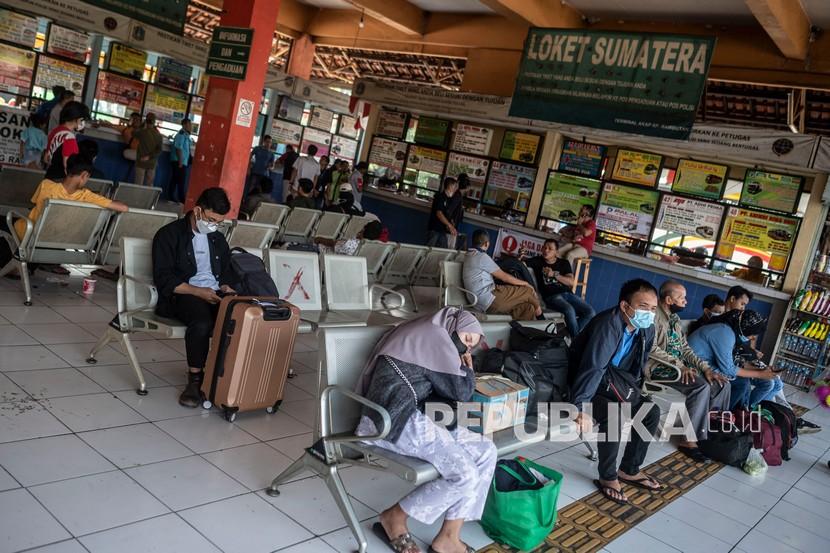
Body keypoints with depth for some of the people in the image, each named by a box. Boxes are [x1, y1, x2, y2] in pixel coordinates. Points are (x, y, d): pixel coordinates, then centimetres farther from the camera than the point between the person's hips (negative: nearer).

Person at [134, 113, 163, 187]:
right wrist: (149, 156, -8)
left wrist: (143, 127, 22)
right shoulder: (159, 135, 1)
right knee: (149, 185, 6)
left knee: (138, 184, -3)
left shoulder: (142, 132, -7)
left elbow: (134, 134, 15)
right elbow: (159, 150, -6)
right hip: (152, 164, 3)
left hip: (141, 162, -3)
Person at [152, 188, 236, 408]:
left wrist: (226, 288, 2)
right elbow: (164, 279, -7)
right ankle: (195, 379, -22)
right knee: (202, 322, -39)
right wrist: (198, 292, -18)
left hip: (215, 296, 5)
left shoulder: (218, 239, 21)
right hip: (182, 296, -5)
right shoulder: (169, 234, 2)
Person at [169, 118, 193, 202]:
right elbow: (178, 149, -19)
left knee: (175, 180, 12)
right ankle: (182, 200, -1)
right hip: (179, 162, -9)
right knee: (181, 182, -5)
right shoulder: (181, 134, -15)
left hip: (182, 162, 9)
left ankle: (171, 197, 18)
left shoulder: (186, 135, 13)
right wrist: (180, 162, -20)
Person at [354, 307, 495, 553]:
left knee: (486, 451, 0)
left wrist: (461, 368, 11)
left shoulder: (424, 336, 24)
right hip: (395, 421, -10)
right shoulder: (436, 336, -7)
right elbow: (461, 392, -6)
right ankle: (394, 517, 0)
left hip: (410, 417, 10)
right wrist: (468, 369, 12)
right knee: (464, 475, -20)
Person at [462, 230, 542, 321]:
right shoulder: (482, 256, -11)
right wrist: (525, 283, 8)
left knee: (528, 307, 9)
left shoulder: (469, 255, 18)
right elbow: (505, 277, -6)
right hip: (490, 300, -10)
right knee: (529, 291, 2)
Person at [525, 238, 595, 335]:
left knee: (591, 313, -18)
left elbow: (571, 282, 4)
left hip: (568, 294, 4)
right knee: (570, 310, -35)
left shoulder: (564, 263, 17)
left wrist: (554, 274, -6)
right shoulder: (537, 261, 14)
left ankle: (571, 333, -6)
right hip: (551, 296, -4)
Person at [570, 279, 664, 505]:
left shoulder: (647, 329, -5)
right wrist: (581, 408, -41)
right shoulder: (608, 324, -30)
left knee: (651, 411, 2)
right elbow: (592, 367, -36)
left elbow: (638, 366, 11)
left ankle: (629, 470, 16)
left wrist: (634, 395, 10)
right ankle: (608, 477, -9)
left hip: (612, 381, 9)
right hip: (584, 383, -8)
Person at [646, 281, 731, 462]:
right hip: (658, 367, -9)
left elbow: (685, 348, 13)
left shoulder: (674, 318, 16)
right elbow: (651, 348, -22)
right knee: (701, 386, -29)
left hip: (678, 366, 9)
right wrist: (679, 365, -25)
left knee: (722, 384, -2)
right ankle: (689, 440, -24)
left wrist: (706, 368, -1)